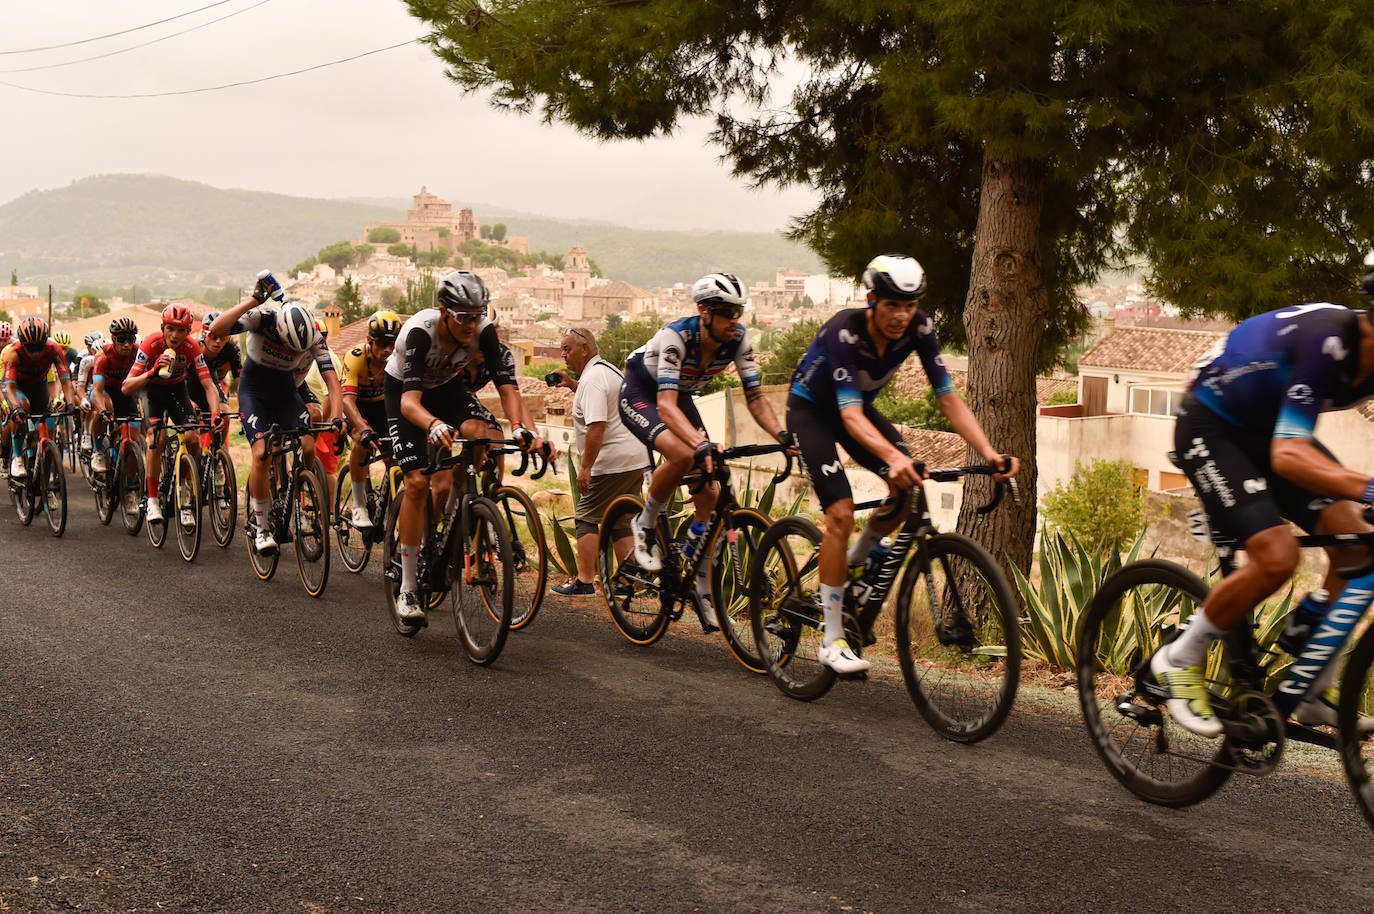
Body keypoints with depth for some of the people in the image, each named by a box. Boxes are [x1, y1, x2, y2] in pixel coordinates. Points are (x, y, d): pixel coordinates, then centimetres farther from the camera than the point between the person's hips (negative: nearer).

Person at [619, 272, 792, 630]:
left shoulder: (738, 338, -20)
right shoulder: (676, 336, -35)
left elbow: (755, 397, -16)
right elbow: (665, 406, -44)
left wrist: (782, 433, -36)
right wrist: (702, 444, -59)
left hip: (680, 396, 6)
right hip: (640, 395, -6)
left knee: (708, 496, -6)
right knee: (683, 455, -36)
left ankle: (703, 591, 6)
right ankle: (644, 526, -8)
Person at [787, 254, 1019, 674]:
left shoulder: (919, 328, -22)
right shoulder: (844, 331, -35)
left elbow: (948, 398, -21)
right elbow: (850, 416, -43)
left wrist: (989, 452, -35)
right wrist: (894, 457, -61)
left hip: (860, 404, 6)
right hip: (811, 408, -6)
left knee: (910, 486, -14)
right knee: (841, 512, -18)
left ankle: (854, 564, 13)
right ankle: (832, 640, -10)